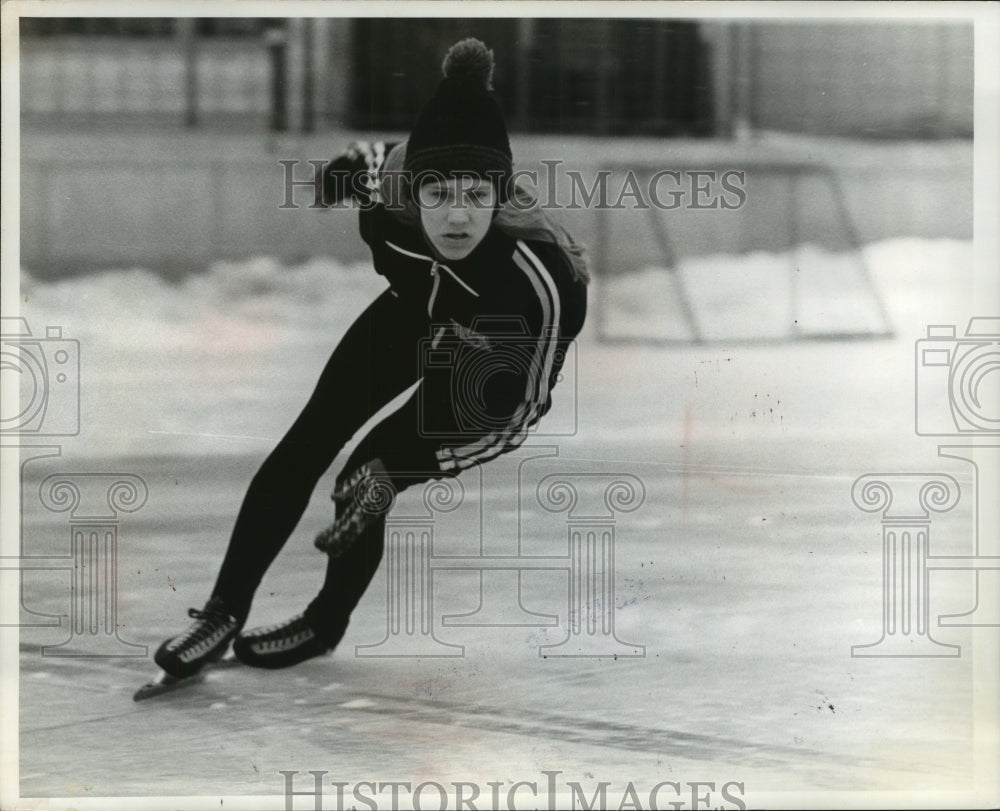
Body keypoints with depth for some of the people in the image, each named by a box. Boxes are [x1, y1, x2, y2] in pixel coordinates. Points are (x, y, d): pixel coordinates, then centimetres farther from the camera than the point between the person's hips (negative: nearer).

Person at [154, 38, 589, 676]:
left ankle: (326, 625, 17)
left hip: (486, 368, -4)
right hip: (417, 313, 4)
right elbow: (361, 163, -6)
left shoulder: (540, 276, -44)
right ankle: (225, 611, 11)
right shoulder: (387, 185, -34)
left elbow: (518, 415, -32)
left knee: (368, 477, -10)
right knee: (305, 445, -3)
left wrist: (398, 470, -37)